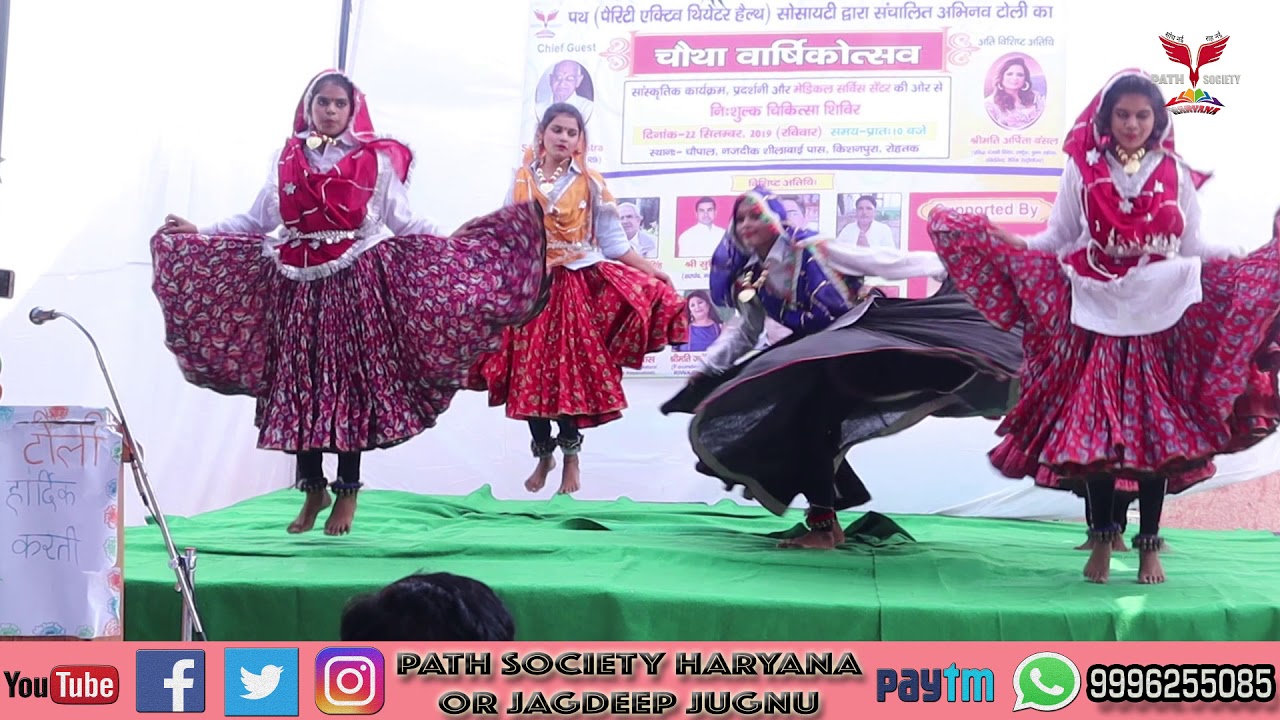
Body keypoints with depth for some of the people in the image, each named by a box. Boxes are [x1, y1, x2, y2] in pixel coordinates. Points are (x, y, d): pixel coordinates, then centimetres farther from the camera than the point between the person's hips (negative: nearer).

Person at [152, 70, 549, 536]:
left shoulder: (376, 160, 3)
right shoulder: (288, 159, 11)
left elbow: (404, 224, 1)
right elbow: (257, 221, 13)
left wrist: (450, 244, -11)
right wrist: (198, 233, 10)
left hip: (356, 285, -3)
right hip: (297, 288, 3)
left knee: (351, 383, -2)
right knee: (297, 387, 3)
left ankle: (347, 491, 9)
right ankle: (312, 489, 16)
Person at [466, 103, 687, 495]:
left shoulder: (591, 184, 1)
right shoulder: (521, 182, 5)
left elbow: (613, 242, 1)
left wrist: (652, 270, -5)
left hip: (576, 286, -2)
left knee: (572, 371, -4)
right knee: (529, 374, 2)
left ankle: (571, 456, 12)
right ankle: (543, 455, 20)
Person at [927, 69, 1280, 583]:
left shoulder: (1176, 176, 7)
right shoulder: (1082, 171, 5)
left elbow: (1193, 248, 7)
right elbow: (1056, 241, 5)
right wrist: (996, 242, -9)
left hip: (1160, 318, 1)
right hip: (1097, 316, 0)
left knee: (1158, 431, -1)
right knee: (1093, 428, -4)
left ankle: (1150, 546, 8)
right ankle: (1101, 541, 8)